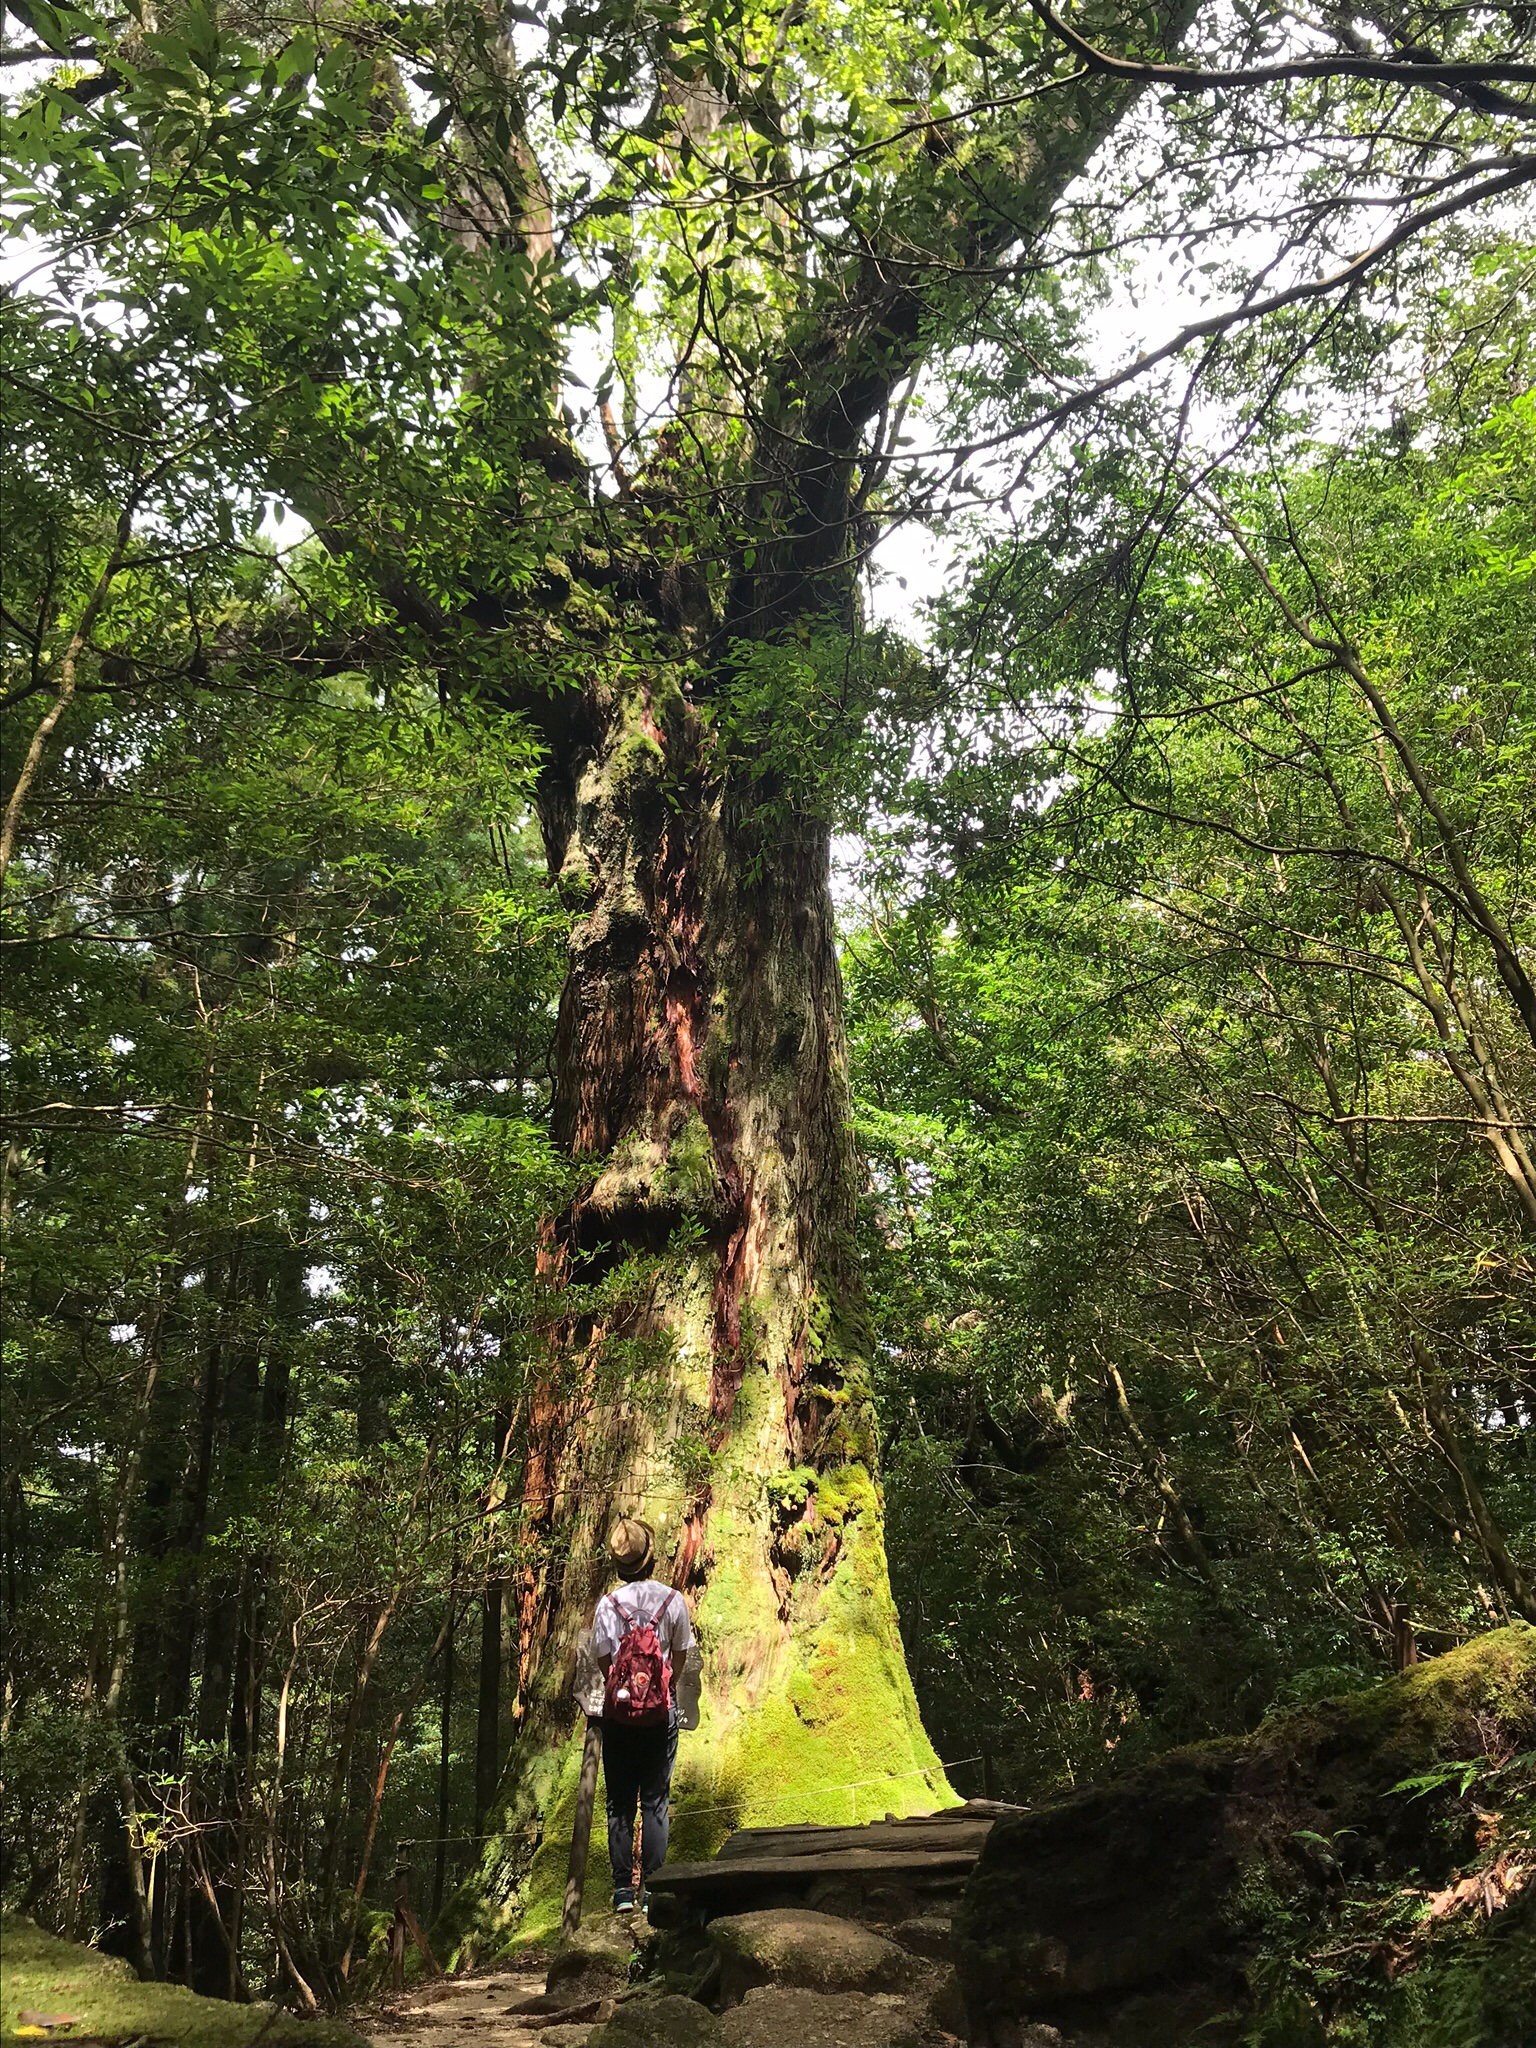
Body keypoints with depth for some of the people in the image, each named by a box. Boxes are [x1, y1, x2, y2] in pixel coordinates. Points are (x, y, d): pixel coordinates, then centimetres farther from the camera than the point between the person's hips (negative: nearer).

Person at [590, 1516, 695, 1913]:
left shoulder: (607, 1604, -6)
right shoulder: (673, 1600, -6)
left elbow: (602, 1660, 0)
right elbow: (681, 1657, 3)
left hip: (618, 1712, 0)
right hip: (661, 1711, 0)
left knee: (619, 1803, 10)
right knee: (656, 1801, 8)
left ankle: (622, 1890, 14)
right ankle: (653, 1889, 9)